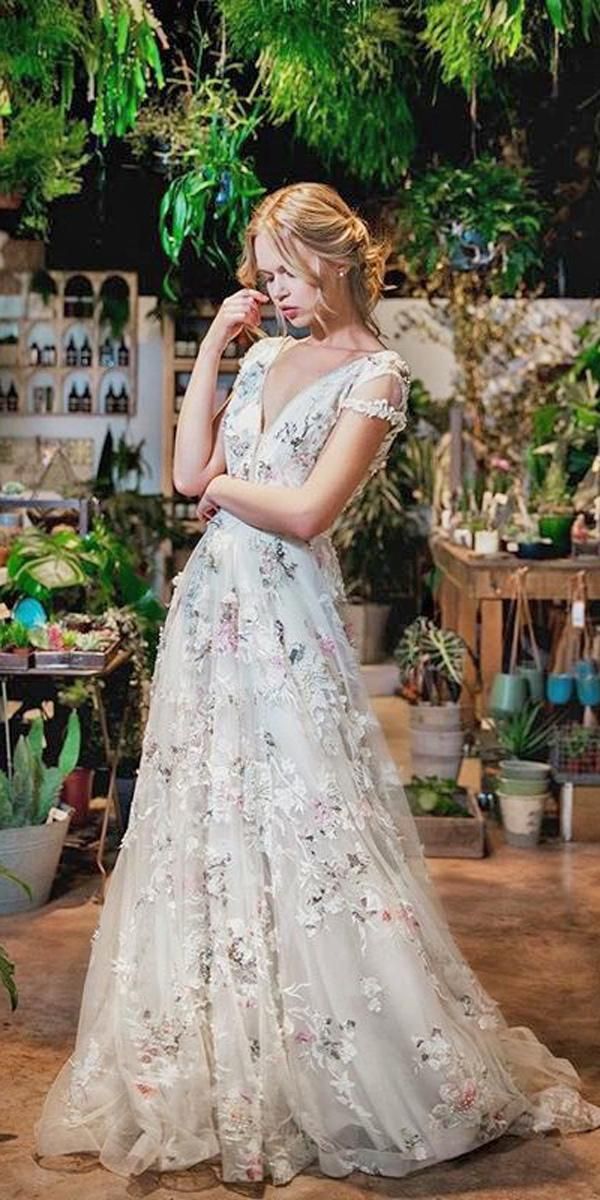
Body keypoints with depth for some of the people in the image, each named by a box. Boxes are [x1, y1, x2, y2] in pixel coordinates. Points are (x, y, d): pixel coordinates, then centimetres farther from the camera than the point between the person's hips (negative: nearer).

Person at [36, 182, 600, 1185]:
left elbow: (305, 512, -16)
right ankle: (219, 1068, 24)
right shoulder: (264, 356, 15)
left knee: (303, 828, -5)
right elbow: (190, 472, 6)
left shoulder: (375, 376, -6)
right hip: (211, 606, 7)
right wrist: (212, 347, 5)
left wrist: (224, 485, -1)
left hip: (286, 619, -7)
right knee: (208, 826, 10)